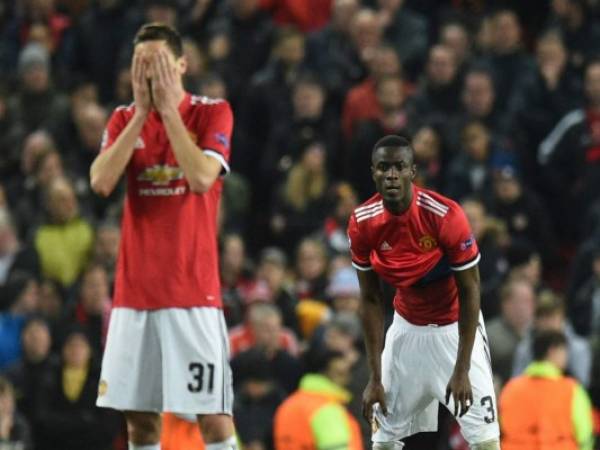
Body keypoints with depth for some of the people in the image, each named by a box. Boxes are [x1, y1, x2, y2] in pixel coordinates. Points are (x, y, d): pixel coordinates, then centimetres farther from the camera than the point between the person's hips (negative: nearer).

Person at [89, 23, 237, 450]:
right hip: (134, 289, 4)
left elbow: (202, 178, -18)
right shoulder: (124, 119, 10)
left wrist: (169, 109, -14)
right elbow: (101, 182, -7)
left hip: (193, 288, -4)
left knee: (213, 412, -7)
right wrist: (142, 112, -8)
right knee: (139, 413, 6)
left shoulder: (212, 113, -1)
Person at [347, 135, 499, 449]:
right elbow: (370, 299, -5)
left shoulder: (445, 216, -27)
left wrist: (462, 371, -18)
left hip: (455, 326, -4)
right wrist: (375, 378, -6)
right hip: (406, 327, 4)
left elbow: (469, 290, -17)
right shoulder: (362, 223, -15)